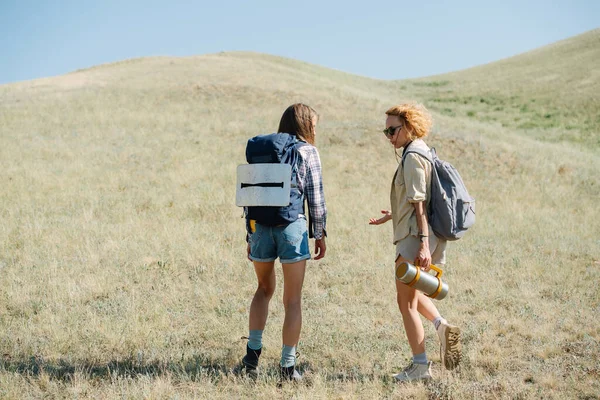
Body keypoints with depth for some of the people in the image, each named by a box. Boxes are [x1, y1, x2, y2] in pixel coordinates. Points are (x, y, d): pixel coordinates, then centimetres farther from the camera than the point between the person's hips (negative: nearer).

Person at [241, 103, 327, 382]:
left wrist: (250, 237, 16)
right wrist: (320, 234, 5)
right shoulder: (307, 152, 1)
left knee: (264, 289, 24)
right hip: (292, 227, -4)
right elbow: (316, 197, -3)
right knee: (293, 299, 5)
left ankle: (253, 352, 14)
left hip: (261, 226, 4)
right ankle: (287, 366, 7)